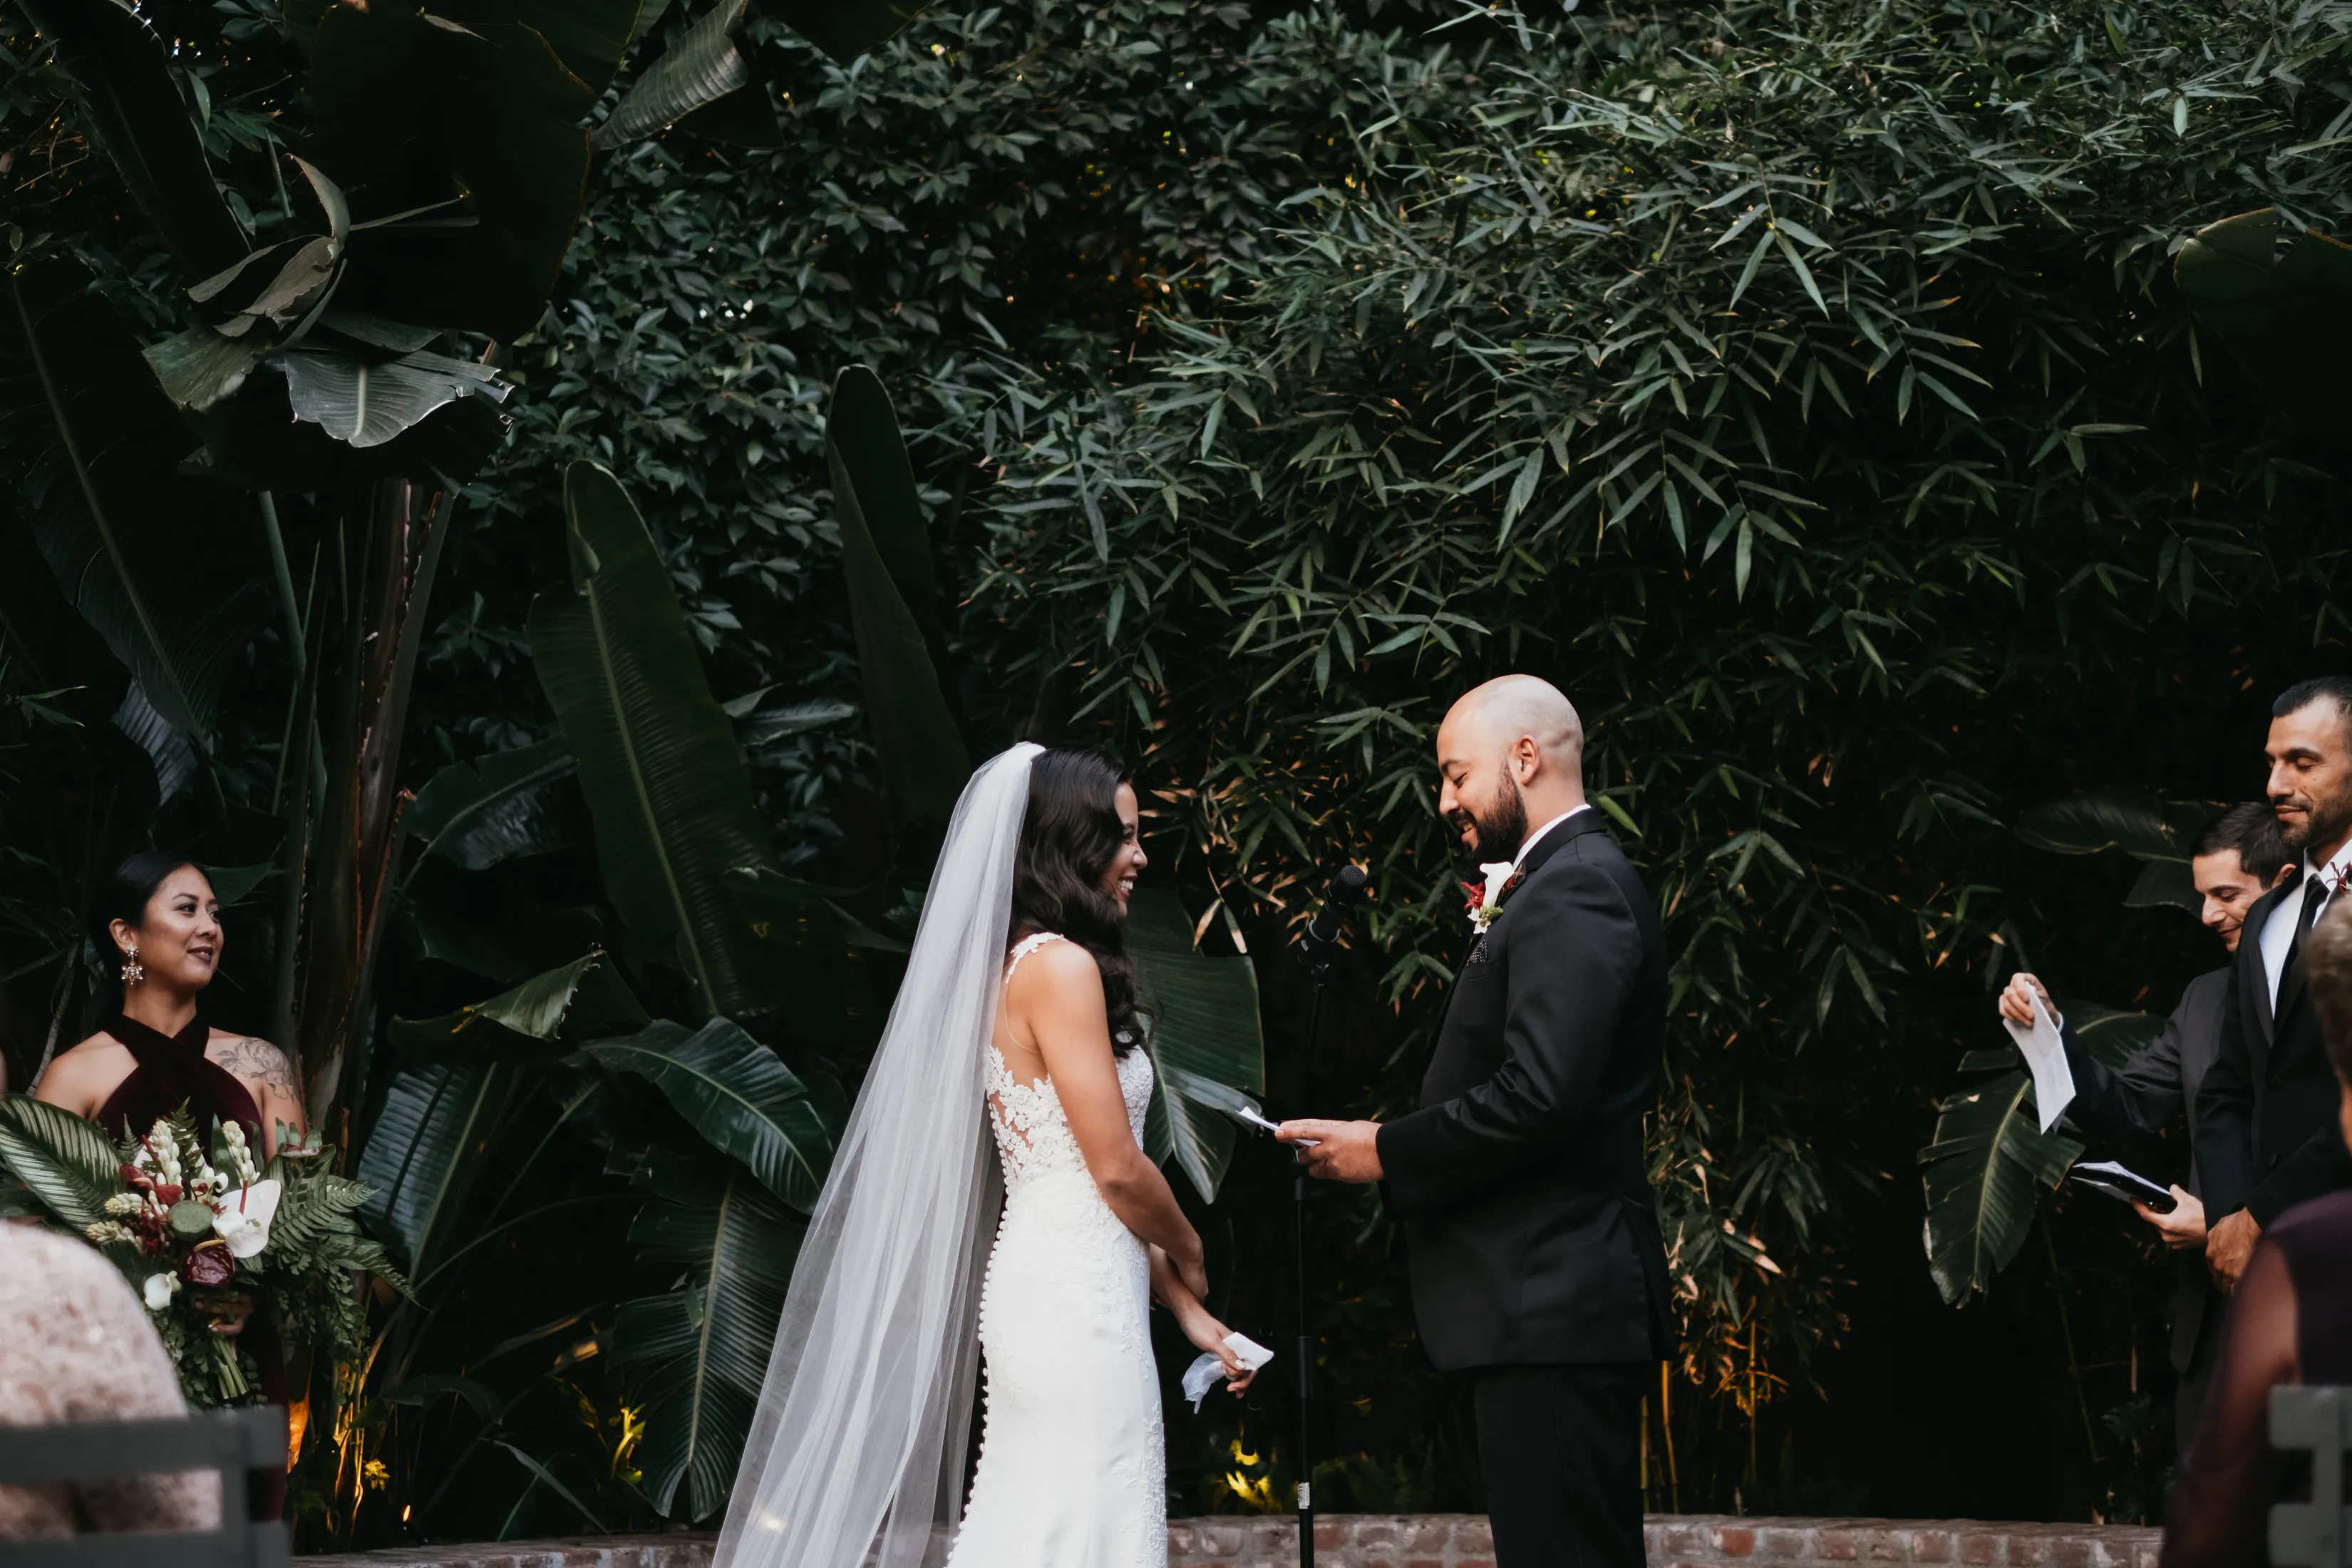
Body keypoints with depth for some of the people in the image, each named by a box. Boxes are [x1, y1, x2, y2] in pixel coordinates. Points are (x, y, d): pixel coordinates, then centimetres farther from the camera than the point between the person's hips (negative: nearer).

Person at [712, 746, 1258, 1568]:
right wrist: (1186, 1252, 5)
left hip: (1044, 1285, 9)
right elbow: (1116, 1166, -14)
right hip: (1077, 1296, -9)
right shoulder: (1061, 966, -12)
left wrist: (1185, 1310, 17)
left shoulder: (1017, 967, 16)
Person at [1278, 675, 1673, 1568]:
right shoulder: (1577, 883, 20)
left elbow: (1539, 1095, -23)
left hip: (1550, 1308, -11)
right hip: (1561, 1301, 11)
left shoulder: (1570, 894, -13)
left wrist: (1386, 1153, -13)